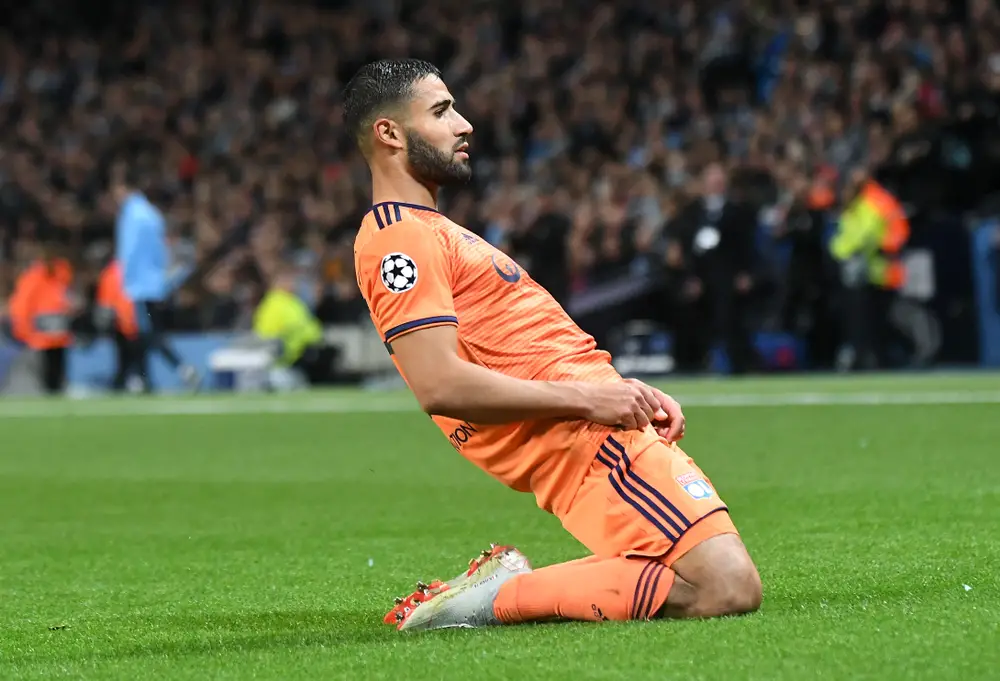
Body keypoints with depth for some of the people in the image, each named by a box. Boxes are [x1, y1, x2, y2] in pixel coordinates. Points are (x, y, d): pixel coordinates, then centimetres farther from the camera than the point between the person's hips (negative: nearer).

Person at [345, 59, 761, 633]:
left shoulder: (428, 230, 24)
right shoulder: (400, 240, -10)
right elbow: (442, 385, -23)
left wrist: (627, 389, 12)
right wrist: (587, 396, -18)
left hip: (599, 416, 10)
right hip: (581, 437, -10)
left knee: (729, 583, 8)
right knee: (728, 588, -20)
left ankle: (507, 583, 2)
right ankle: (504, 596, -14)